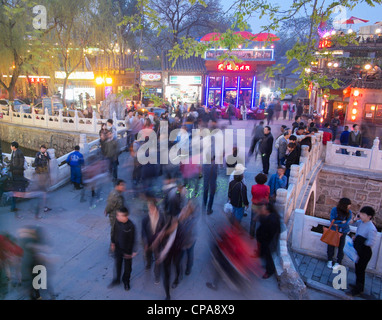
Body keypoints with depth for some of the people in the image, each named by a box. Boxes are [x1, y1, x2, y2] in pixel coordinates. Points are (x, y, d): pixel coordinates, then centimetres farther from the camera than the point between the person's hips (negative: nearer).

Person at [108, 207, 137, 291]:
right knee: (117, 265, 23)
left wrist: (129, 252, -13)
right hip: (118, 248, 4)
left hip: (127, 250, -4)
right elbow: (114, 232, 1)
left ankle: (126, 281, 45)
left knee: (127, 267, 20)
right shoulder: (117, 221, -17)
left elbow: (132, 240, -20)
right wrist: (113, 243, 10)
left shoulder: (130, 226, -31)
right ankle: (117, 279, 48)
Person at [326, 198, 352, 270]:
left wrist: (337, 224, -17)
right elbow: (332, 220, -18)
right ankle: (330, 260, 27)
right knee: (331, 245, 7)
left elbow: (346, 223, -16)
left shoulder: (349, 212, -10)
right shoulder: (334, 210, -15)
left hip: (343, 231, 0)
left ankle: (338, 262, 21)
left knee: (341, 246, 4)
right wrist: (341, 222, -20)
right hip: (334, 230, 0)